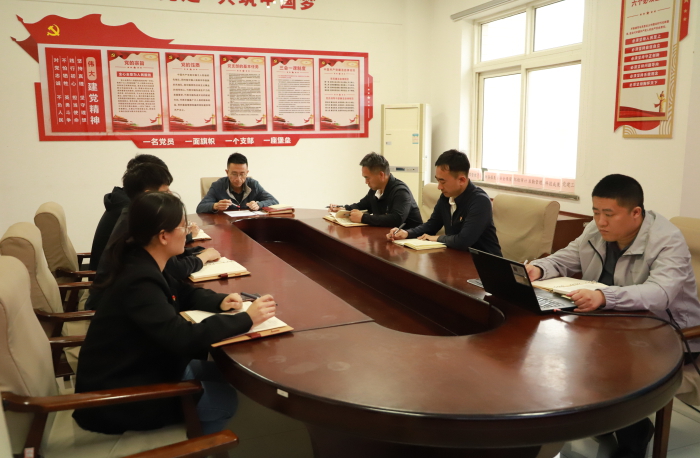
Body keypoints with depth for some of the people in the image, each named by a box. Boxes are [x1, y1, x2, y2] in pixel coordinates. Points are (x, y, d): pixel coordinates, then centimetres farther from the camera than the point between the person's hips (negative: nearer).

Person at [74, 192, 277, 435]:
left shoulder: (145, 265, 0)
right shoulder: (139, 281, -30)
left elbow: (184, 292, 16)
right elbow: (183, 338, -36)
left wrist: (219, 301, -4)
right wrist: (246, 319, -30)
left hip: (138, 369, 9)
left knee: (221, 374, 10)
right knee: (224, 399, -4)